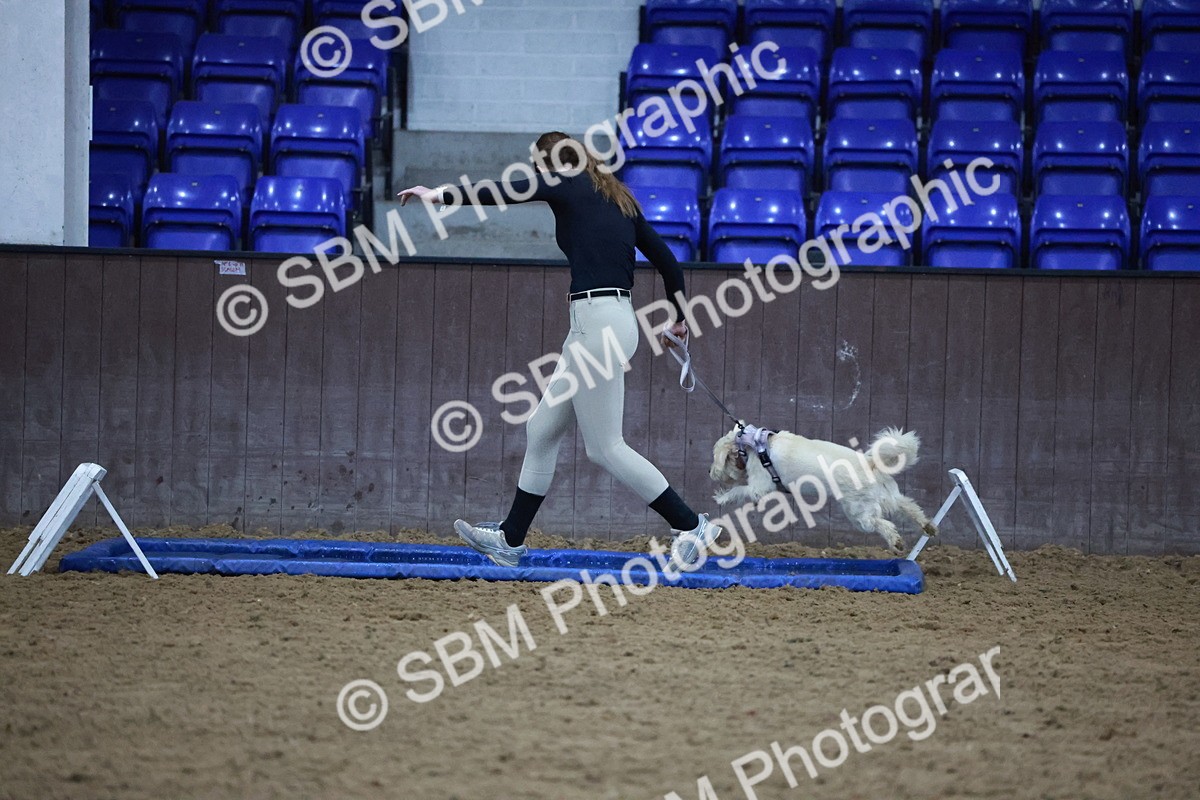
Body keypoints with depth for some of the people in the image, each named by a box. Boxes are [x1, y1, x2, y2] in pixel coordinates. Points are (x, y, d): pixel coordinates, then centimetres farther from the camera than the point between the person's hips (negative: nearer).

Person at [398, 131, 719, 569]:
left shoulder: (566, 185, -4)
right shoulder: (618, 198, 18)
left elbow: (502, 192, -3)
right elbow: (665, 259, 21)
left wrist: (440, 195, 8)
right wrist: (679, 316, 34)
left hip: (597, 323, -10)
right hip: (615, 320, 10)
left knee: (605, 447, -4)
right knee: (542, 430, 15)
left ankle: (690, 526, -1)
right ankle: (510, 538, 23)